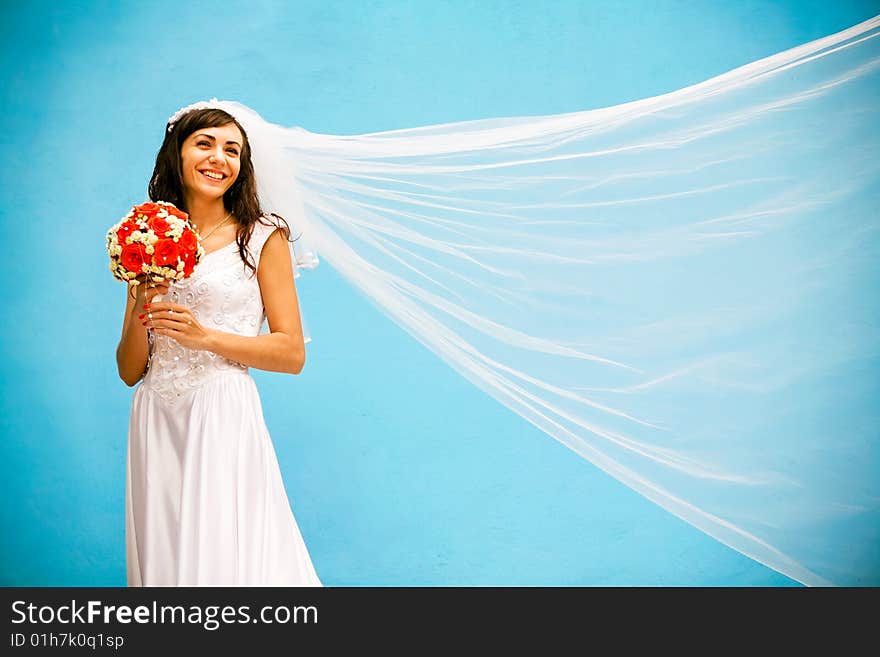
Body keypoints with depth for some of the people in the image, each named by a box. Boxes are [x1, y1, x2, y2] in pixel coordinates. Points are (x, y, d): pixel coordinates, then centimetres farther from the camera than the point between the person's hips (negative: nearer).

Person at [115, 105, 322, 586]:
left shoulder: (262, 237, 1)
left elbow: (292, 354, -4)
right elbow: (129, 371, 11)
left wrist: (205, 336, -13)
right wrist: (141, 312, -8)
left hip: (223, 417, -4)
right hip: (155, 422, 4)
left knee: (224, 557, -3)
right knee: (164, 558, 8)